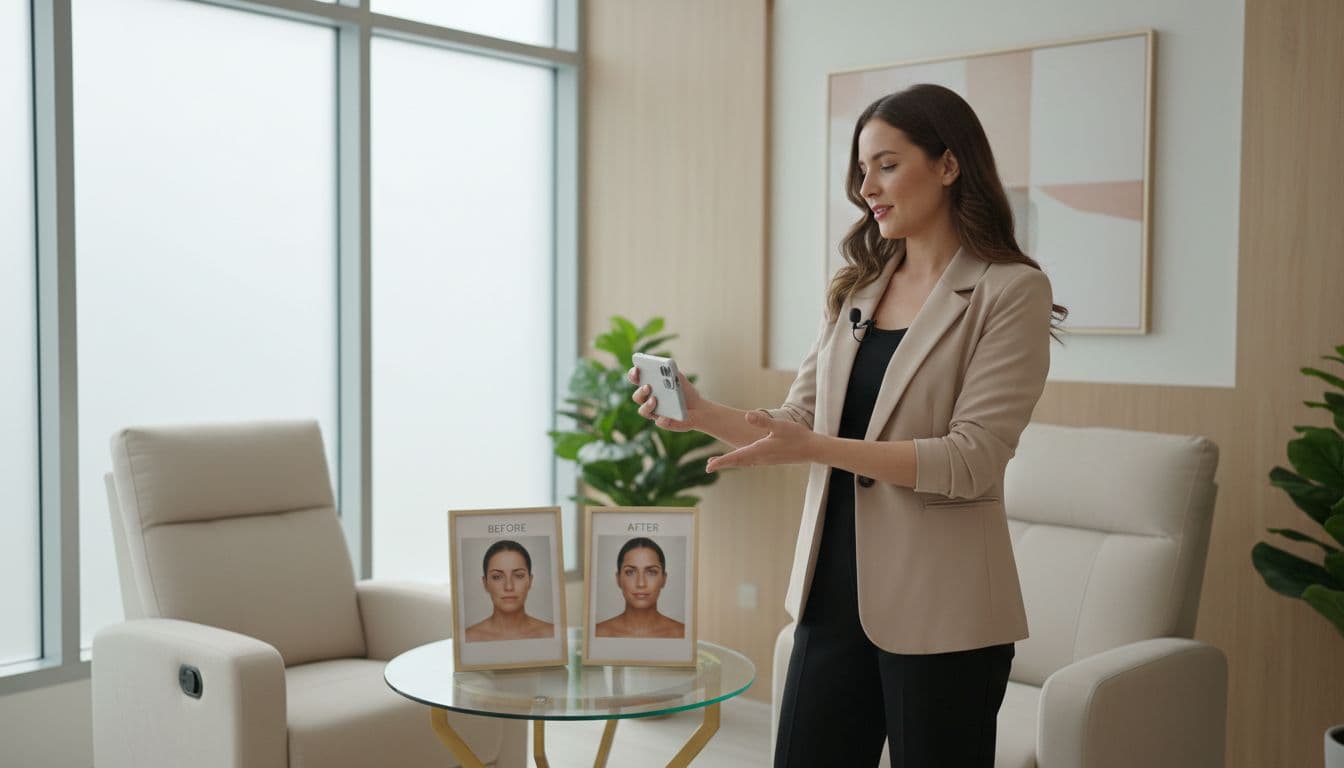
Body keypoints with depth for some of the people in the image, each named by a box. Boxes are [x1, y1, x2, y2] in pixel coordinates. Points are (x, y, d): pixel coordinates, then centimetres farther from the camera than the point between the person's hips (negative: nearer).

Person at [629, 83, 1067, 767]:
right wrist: (701, 414, -8)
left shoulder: (1011, 290, -8)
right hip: (834, 588, 6)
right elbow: (796, 422, 10)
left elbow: (973, 459, -17)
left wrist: (819, 448, -24)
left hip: (937, 606, -5)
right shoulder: (856, 291, 11)